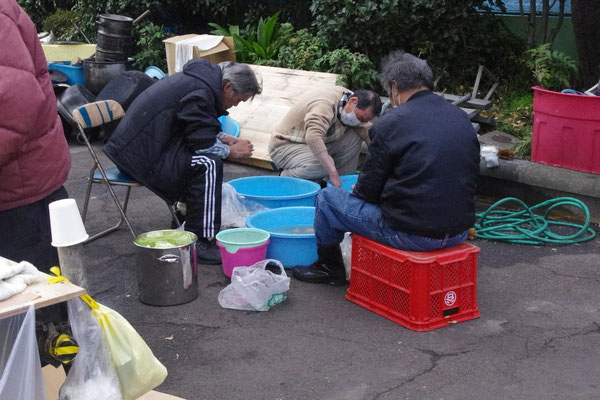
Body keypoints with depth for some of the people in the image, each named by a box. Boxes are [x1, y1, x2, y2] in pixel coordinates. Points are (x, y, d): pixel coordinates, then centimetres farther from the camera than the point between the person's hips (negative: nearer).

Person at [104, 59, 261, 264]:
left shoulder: (202, 77, 11)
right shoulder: (200, 93, -21)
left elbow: (197, 128, 24)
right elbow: (202, 144, -22)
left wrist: (224, 138, 12)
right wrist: (231, 151, -7)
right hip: (143, 156, -11)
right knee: (208, 164, -22)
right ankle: (198, 243, -22)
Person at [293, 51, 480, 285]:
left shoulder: (391, 124, -13)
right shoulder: (461, 117, 5)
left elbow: (369, 190, -8)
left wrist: (356, 190, 18)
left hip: (414, 235, -7)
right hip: (459, 233, 7)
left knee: (327, 198, 12)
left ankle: (330, 268, 33)